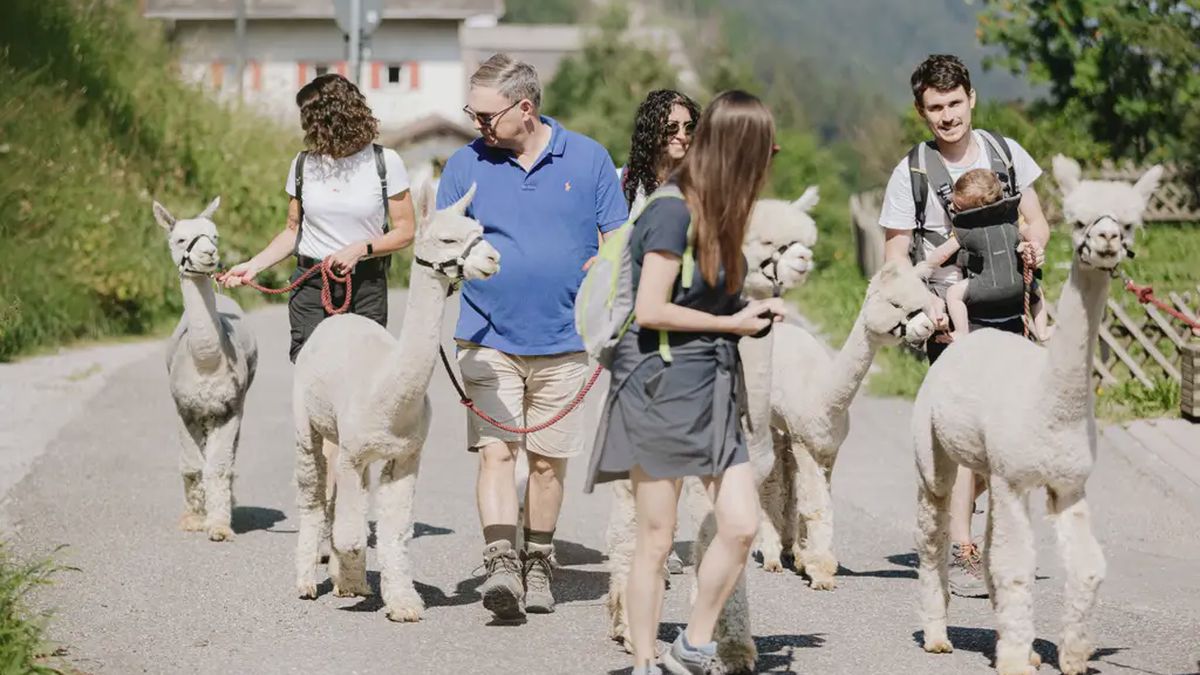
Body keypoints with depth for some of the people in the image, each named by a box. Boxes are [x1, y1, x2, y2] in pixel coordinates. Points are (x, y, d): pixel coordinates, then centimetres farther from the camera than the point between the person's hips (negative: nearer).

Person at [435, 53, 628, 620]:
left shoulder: (587, 159, 2)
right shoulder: (466, 164, 2)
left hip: (563, 341, 1)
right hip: (488, 338, 0)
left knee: (549, 461, 9)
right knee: (495, 451, -12)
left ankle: (537, 565, 23)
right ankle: (501, 564, -17)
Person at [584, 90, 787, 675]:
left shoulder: (716, 215, 12)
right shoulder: (674, 212, -14)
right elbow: (651, 309, -18)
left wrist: (754, 310, 1)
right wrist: (733, 323, -9)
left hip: (710, 394, 8)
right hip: (659, 390, -8)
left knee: (741, 526, -1)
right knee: (656, 540, 1)